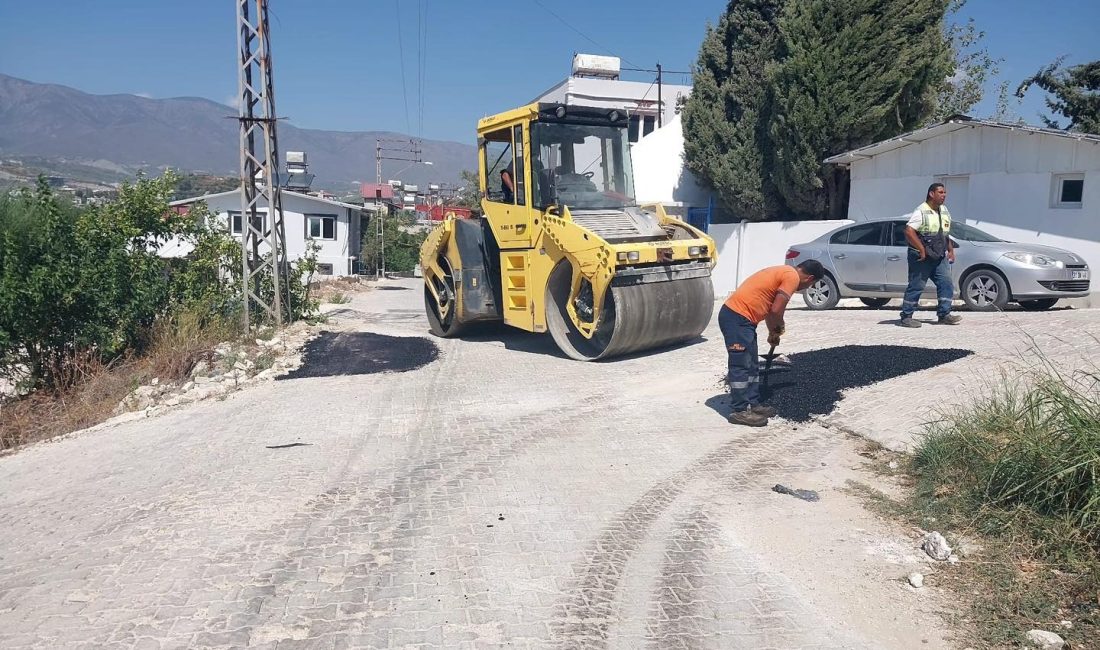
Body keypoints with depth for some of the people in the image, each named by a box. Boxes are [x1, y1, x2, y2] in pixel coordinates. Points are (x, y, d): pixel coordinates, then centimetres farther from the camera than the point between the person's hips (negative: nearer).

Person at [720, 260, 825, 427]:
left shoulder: (784, 272, 21)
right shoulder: (792, 277, -10)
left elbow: (770, 309, 28)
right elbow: (776, 311, -16)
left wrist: (773, 332, 32)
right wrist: (776, 330, 2)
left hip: (737, 316, 10)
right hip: (736, 318, -10)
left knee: (752, 366, 15)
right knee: (741, 366, -5)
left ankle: (753, 404, 22)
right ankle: (740, 412, 0)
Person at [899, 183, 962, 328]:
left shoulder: (944, 211, 14)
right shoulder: (921, 211, -12)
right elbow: (909, 231, -22)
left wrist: (951, 251, 17)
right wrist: (922, 249, -22)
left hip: (939, 257, 8)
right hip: (921, 257, -7)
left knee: (946, 283, 0)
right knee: (916, 286, -4)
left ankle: (944, 314, 6)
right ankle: (906, 317, 2)